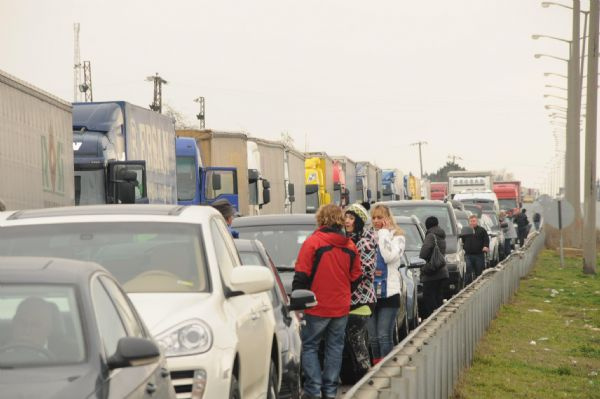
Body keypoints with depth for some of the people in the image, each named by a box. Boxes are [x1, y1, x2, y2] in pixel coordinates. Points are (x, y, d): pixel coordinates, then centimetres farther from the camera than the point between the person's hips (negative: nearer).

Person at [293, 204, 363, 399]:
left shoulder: (312, 242, -11)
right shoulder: (349, 246, 4)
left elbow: (301, 276, -12)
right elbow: (356, 277, 11)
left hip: (316, 307, -4)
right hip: (341, 307, 4)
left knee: (309, 346, 4)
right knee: (335, 347, 12)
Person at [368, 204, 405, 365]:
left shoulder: (397, 236, 1)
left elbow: (390, 256, -17)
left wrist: (384, 233, -9)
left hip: (388, 292, -4)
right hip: (370, 292, 4)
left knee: (384, 335, -8)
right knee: (372, 337, 8)